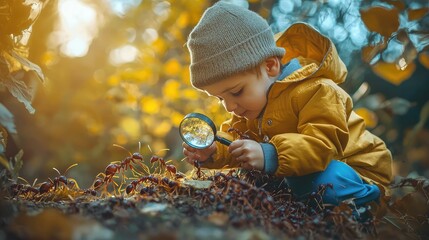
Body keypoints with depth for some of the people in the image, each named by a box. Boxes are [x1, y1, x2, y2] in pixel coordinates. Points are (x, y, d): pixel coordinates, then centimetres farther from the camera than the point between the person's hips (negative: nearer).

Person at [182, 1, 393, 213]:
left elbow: (323, 146, -38)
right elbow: (233, 135, 5)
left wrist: (269, 157, -51)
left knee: (322, 181, -39)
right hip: (295, 175, 8)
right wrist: (212, 152, -17)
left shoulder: (315, 91, -27)